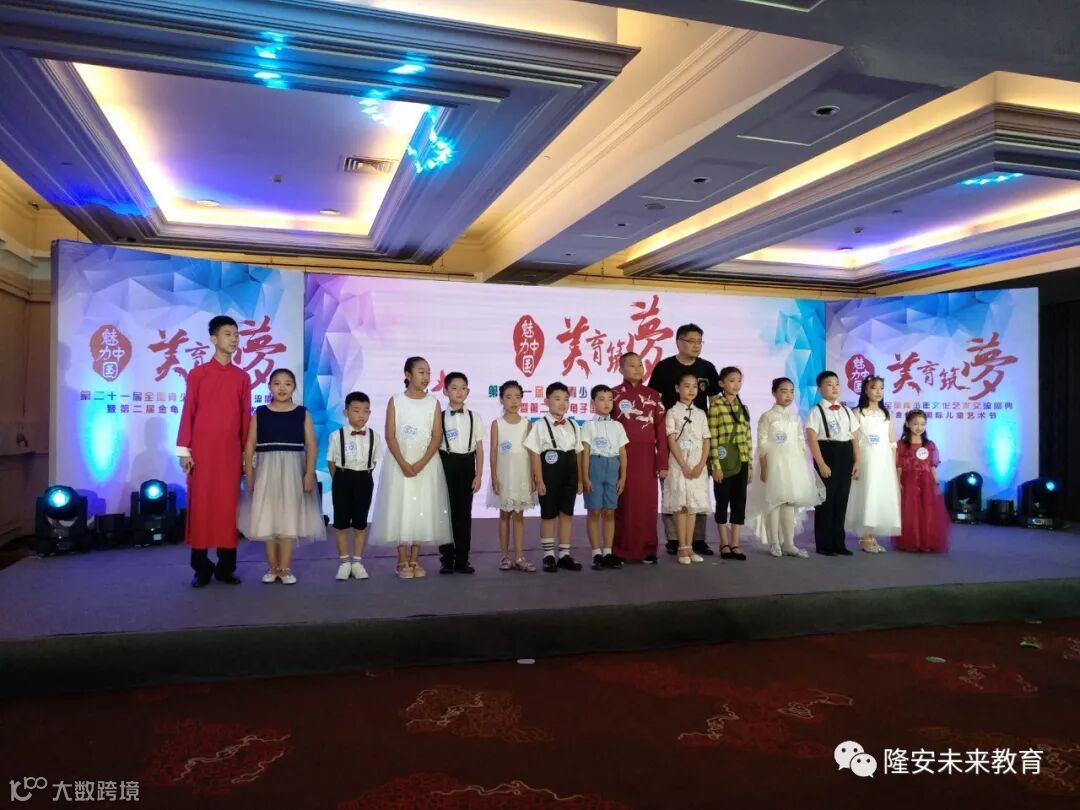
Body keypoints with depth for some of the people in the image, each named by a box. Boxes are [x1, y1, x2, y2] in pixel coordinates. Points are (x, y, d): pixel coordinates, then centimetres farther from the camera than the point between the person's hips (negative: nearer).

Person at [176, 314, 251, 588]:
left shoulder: (242, 378, 10)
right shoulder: (197, 374, 3)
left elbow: (246, 417, 10)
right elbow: (188, 413, 2)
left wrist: (247, 453, 8)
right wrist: (184, 450, -4)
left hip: (231, 452, 2)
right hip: (202, 450, -2)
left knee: (229, 505, 3)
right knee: (200, 504, 1)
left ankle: (226, 567, 12)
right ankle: (201, 568, 10)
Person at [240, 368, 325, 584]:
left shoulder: (302, 413, 1)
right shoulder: (260, 413, 3)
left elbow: (311, 445, -2)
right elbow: (250, 446, 3)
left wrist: (309, 473, -9)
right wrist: (249, 475, -2)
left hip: (292, 471, -1)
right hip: (266, 470, 1)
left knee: (289, 518, 3)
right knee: (267, 519, 4)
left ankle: (285, 568, 11)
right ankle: (272, 567, 17)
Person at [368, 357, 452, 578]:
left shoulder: (433, 403, 3)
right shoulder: (396, 401, -1)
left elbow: (437, 437, -3)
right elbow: (390, 436, -6)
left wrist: (420, 464, -14)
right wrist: (403, 463, -15)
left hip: (426, 464, 2)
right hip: (399, 463, -1)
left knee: (423, 509, 3)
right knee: (400, 508, 0)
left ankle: (415, 560, 13)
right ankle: (403, 561, 9)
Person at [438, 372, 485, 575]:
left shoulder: (475, 418, 5)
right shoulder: (440, 417, -1)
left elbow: (479, 449, 5)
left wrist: (478, 475, 0)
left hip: (466, 465, 2)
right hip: (446, 464, -2)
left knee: (464, 512, 5)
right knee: (446, 511, 3)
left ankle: (462, 559, 13)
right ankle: (447, 559, 12)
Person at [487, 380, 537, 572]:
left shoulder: (527, 424, 3)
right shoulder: (497, 424, -1)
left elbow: (532, 452, 3)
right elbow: (493, 452, -2)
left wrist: (533, 477, -1)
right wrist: (494, 477, -9)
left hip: (522, 475, 1)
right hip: (504, 474, -1)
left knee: (519, 515, 4)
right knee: (504, 515, 6)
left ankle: (519, 558, 6)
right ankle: (505, 557, 13)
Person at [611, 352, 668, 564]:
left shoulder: (653, 395, 8)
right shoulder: (614, 394, 2)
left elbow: (660, 430, 6)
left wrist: (663, 462, 1)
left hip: (646, 457, 2)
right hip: (621, 456, -2)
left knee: (647, 502, 4)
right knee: (623, 502, 1)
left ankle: (647, 549, 14)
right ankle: (620, 550, 10)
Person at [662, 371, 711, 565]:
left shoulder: (701, 413, 11)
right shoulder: (672, 412, -1)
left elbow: (706, 442, 7)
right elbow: (671, 441, -8)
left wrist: (700, 465, -6)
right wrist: (684, 466, -13)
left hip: (698, 466, 4)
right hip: (679, 465, -4)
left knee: (693, 506, 5)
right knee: (680, 506, -3)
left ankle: (689, 547, 11)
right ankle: (682, 548, 2)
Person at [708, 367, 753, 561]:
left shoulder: (744, 408, 12)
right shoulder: (716, 406, -6)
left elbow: (747, 438, 12)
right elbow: (712, 437, -11)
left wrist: (750, 464, 9)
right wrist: (716, 465, -15)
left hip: (741, 462, 5)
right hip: (724, 463, -5)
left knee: (740, 502, 6)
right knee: (723, 502, 3)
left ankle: (735, 544, 13)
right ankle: (725, 544, 13)